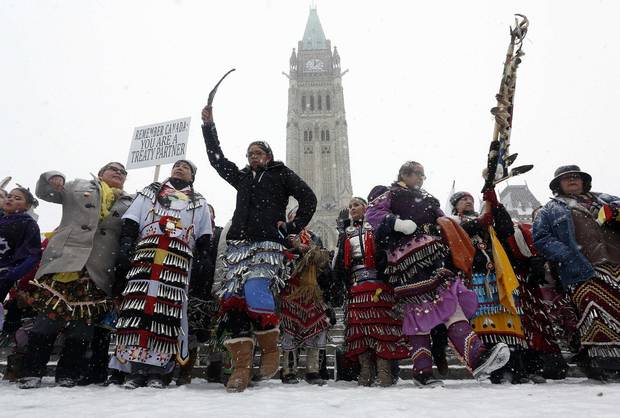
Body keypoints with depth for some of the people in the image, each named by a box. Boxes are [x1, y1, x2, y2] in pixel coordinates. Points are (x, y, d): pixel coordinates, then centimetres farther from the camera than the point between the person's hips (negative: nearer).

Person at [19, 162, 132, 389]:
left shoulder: (128, 204, 20)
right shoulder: (79, 187, 20)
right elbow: (43, 192, 21)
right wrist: (52, 177, 2)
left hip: (98, 273, 1)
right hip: (64, 261, -1)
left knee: (85, 319, -1)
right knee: (50, 314, -4)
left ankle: (67, 373, 10)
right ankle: (32, 371, 8)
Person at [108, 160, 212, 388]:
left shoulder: (199, 202, 26)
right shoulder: (150, 192, 25)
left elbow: (204, 239, 18)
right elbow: (130, 223, 14)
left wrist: (203, 263, 6)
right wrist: (125, 246, -1)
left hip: (178, 260, 0)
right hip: (145, 253, 1)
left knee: (167, 311, -8)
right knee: (138, 307, -10)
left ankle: (157, 370, -4)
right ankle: (136, 367, -5)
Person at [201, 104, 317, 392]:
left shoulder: (281, 174, 14)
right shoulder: (241, 177, 26)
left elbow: (308, 198, 10)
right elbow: (216, 158, 29)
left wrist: (293, 227, 3)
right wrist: (208, 126, 25)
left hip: (268, 243, -5)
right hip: (239, 243, 5)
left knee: (255, 292, -25)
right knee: (232, 298, -10)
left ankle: (271, 349, -2)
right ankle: (242, 366, -5)